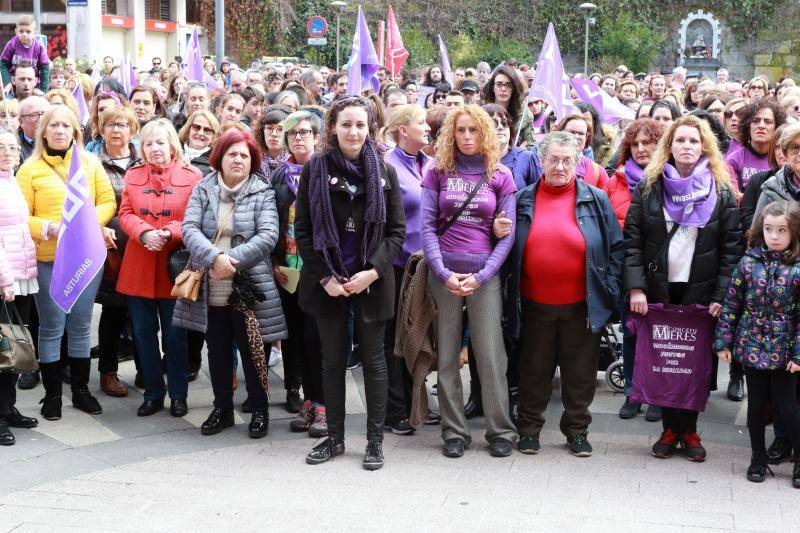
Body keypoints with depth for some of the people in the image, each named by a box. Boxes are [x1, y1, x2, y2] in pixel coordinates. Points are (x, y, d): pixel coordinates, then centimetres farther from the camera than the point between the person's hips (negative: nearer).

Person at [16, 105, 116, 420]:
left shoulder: (90, 163, 5)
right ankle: (52, 394, 15)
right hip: (48, 259, -2)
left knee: (81, 325, 11)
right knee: (52, 327, 3)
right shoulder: (31, 168, -2)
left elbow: (107, 202, 4)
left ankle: (81, 389, 23)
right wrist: (50, 228, -20)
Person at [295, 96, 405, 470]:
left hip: (371, 281, 0)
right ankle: (334, 437, 20)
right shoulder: (315, 169, 0)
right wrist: (324, 277, -9)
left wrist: (372, 271, -14)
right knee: (333, 359, 9)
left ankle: (375, 440, 15)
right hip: (327, 281, 0)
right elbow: (303, 230, 0)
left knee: (372, 358, 6)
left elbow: (397, 230, 0)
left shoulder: (384, 171, 1)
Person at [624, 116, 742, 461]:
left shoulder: (721, 192, 1)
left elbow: (732, 247, -2)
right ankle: (670, 428, 17)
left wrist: (721, 297, -10)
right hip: (658, 292, 1)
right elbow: (632, 241, -2)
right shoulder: (649, 188, 3)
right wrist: (636, 287, -12)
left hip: (701, 293, -1)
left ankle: (688, 430, 16)